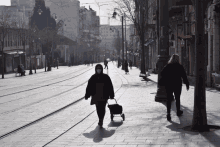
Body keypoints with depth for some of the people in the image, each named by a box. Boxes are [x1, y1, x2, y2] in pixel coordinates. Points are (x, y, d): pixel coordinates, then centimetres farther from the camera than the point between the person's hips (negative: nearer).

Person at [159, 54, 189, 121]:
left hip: (168, 85, 1)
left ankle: (168, 113, -13)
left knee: (169, 99, 2)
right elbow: (184, 76, -6)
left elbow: (162, 73, 0)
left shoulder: (167, 66, -1)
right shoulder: (180, 67, -6)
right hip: (177, 85, -1)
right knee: (177, 98, 15)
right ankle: (178, 112, 29)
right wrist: (187, 84, 2)